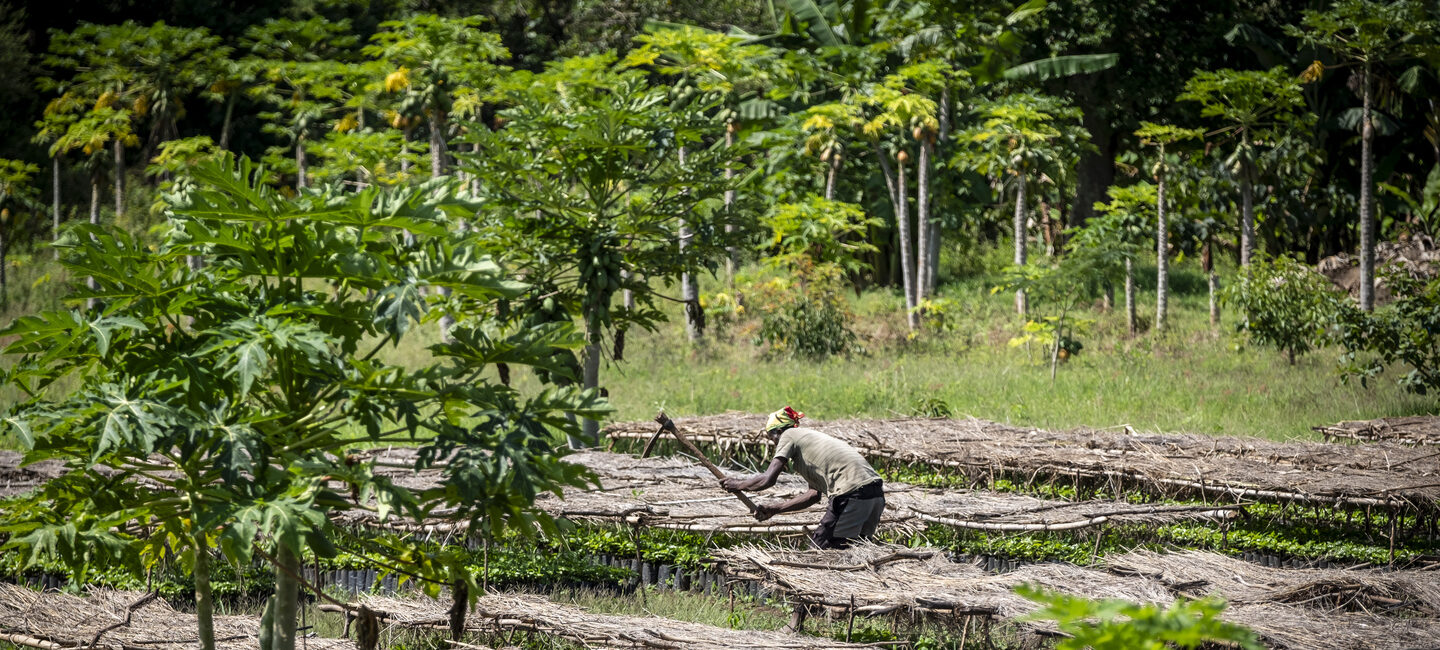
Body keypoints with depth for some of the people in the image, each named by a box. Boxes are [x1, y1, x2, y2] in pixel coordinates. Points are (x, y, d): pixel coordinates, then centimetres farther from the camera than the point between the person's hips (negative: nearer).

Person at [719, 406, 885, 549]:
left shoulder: (789, 436, 6)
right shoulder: (809, 435, 31)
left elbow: (768, 479, -2)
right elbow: (814, 494, 25)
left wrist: (736, 484, 14)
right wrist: (775, 508, 28)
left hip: (853, 493, -9)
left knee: (820, 547, 0)